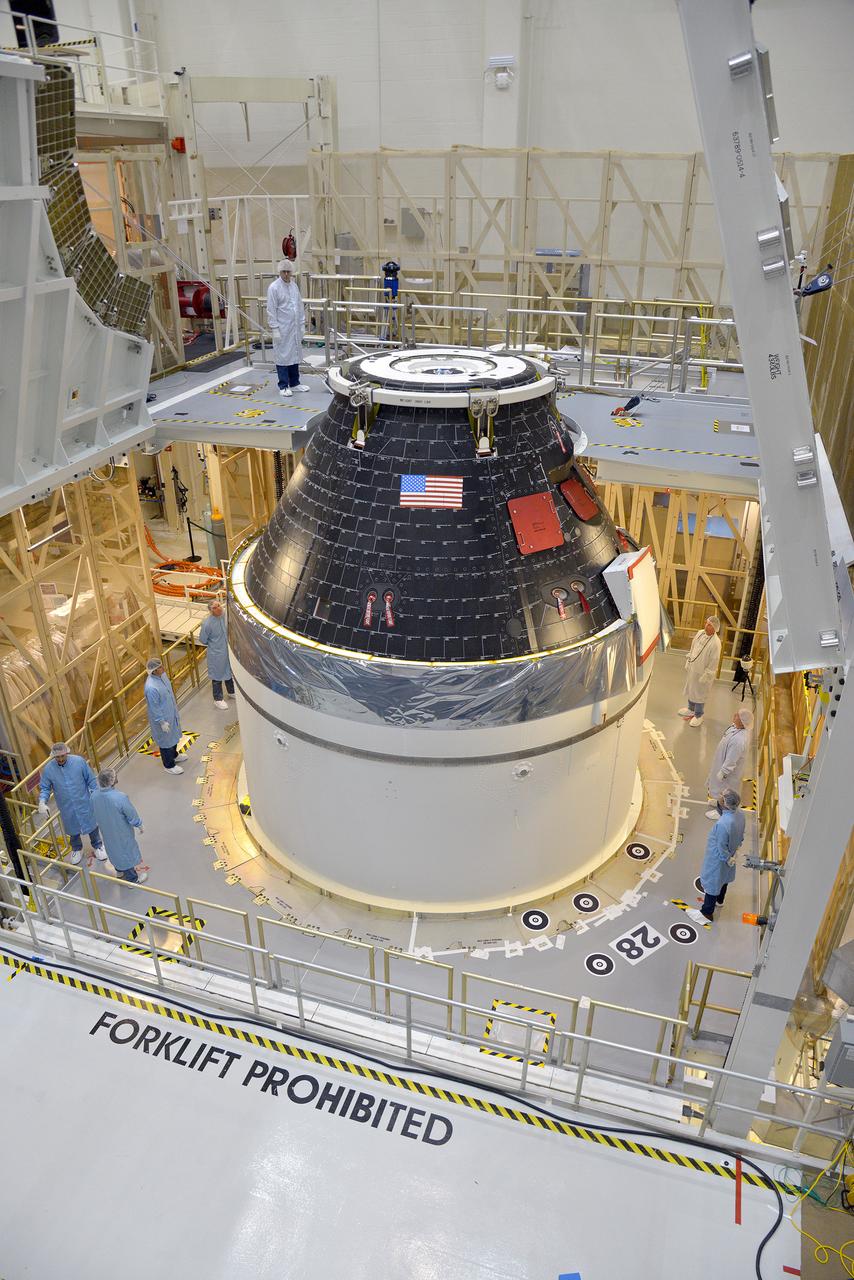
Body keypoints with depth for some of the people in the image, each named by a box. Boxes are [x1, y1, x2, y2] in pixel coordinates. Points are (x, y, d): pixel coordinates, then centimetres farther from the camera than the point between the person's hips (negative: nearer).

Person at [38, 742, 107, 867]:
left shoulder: (79, 761, -20)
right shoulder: (48, 769, -17)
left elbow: (90, 780, -10)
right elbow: (45, 788, -6)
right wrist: (42, 802, -22)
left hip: (84, 803, -1)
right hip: (66, 808, 1)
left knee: (92, 825, 18)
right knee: (73, 829, 21)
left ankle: (97, 846, 44)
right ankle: (77, 849, 49)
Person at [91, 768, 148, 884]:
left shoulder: (94, 796, -19)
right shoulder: (120, 797, -38)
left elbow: (98, 814, 1)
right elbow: (132, 817, -24)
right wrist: (139, 825, -4)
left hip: (107, 831, 6)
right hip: (122, 833, -6)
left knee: (114, 850, 30)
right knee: (127, 852, 18)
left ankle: (120, 872, 55)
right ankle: (133, 879, 38)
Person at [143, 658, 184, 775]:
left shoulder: (162, 675, -10)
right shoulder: (151, 687, -36)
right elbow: (154, 708, -26)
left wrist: (174, 706, 19)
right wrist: (162, 722, -18)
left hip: (171, 711, 8)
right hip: (162, 717, -8)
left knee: (174, 735, 29)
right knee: (166, 740, 13)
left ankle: (173, 755, 54)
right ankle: (169, 765, 34)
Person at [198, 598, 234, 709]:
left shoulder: (226, 614, -13)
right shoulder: (207, 623, -28)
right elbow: (202, 640, -13)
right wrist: (214, 645, 0)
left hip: (228, 651, 5)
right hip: (216, 654, -5)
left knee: (229, 672, 26)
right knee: (217, 676, 13)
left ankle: (232, 691, 50)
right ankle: (218, 699, 33)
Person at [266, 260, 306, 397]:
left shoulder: (294, 285, 10)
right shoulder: (274, 288, -9)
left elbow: (299, 305, 15)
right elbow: (271, 311, -11)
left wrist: (302, 324, 12)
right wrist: (274, 329, -15)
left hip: (295, 328, 6)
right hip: (282, 329, -6)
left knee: (295, 355, 11)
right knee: (282, 356, -2)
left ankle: (294, 383, 21)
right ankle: (283, 386, 5)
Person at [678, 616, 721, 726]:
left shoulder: (715, 643, -28)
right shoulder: (700, 633, -6)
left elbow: (713, 662, -22)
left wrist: (706, 676, -17)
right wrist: (688, 663, 12)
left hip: (703, 672, -7)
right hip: (692, 668, 7)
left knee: (699, 693, 10)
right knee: (690, 689, 24)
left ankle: (698, 716, 30)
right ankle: (691, 709, 46)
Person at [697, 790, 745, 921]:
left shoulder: (723, 824, -43)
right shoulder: (740, 813, -19)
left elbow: (722, 847, -29)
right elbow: (740, 834, 0)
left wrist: (728, 859, -12)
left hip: (718, 858, -7)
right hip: (729, 853, 8)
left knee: (711, 882, 14)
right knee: (723, 878, 31)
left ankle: (707, 913, 32)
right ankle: (719, 900, 56)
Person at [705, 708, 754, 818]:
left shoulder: (738, 740, -44)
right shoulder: (741, 728, -17)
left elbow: (731, 761, -31)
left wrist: (722, 773, -17)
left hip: (729, 769, -8)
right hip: (724, 761, 8)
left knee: (723, 790, 18)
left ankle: (721, 812, 41)